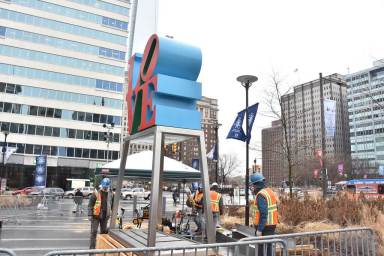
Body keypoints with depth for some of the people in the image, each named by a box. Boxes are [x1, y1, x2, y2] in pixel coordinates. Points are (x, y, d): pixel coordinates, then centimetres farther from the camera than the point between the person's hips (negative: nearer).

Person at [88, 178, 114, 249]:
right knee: (94, 232, 0)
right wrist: (90, 214, -13)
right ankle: (92, 247, 9)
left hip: (105, 216, 4)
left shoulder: (110, 194, 2)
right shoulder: (96, 193, -11)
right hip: (96, 216, -4)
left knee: (104, 231, 14)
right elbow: (90, 204, -9)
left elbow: (112, 205, 13)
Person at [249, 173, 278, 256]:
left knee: (262, 248, -1)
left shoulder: (261, 195, -18)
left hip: (264, 227, -9)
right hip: (271, 225, 9)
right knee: (268, 247, 17)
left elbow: (263, 214, -24)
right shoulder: (270, 191, 10)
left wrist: (259, 229, -22)